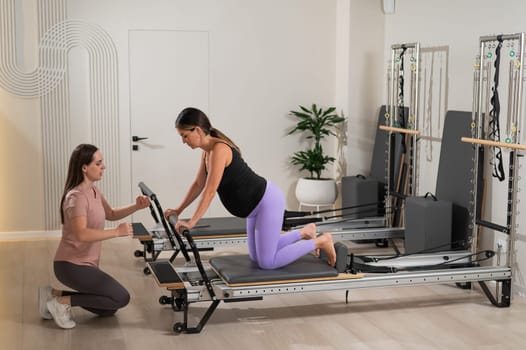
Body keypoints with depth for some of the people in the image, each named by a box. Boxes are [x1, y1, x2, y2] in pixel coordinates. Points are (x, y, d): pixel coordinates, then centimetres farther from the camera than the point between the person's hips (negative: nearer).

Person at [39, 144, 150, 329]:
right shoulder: (77, 196, -20)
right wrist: (117, 232, -30)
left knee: (108, 309, 16)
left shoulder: (93, 191, 8)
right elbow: (82, 234, -33)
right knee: (121, 298, -12)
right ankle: (63, 301, -4)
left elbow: (110, 214, 22)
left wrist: (136, 207, 5)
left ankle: (55, 294, 15)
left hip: (85, 264, 10)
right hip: (72, 266, -10)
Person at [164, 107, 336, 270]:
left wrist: (191, 222, -27)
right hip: (257, 205, 10)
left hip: (268, 202, -10)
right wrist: (179, 210, 16)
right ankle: (304, 232, 28)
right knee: (257, 257, 17)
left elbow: (210, 191, -28)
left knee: (267, 262, -6)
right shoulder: (208, 151, 5)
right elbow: (198, 184, 17)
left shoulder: (219, 150, -24)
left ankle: (321, 242, 5)